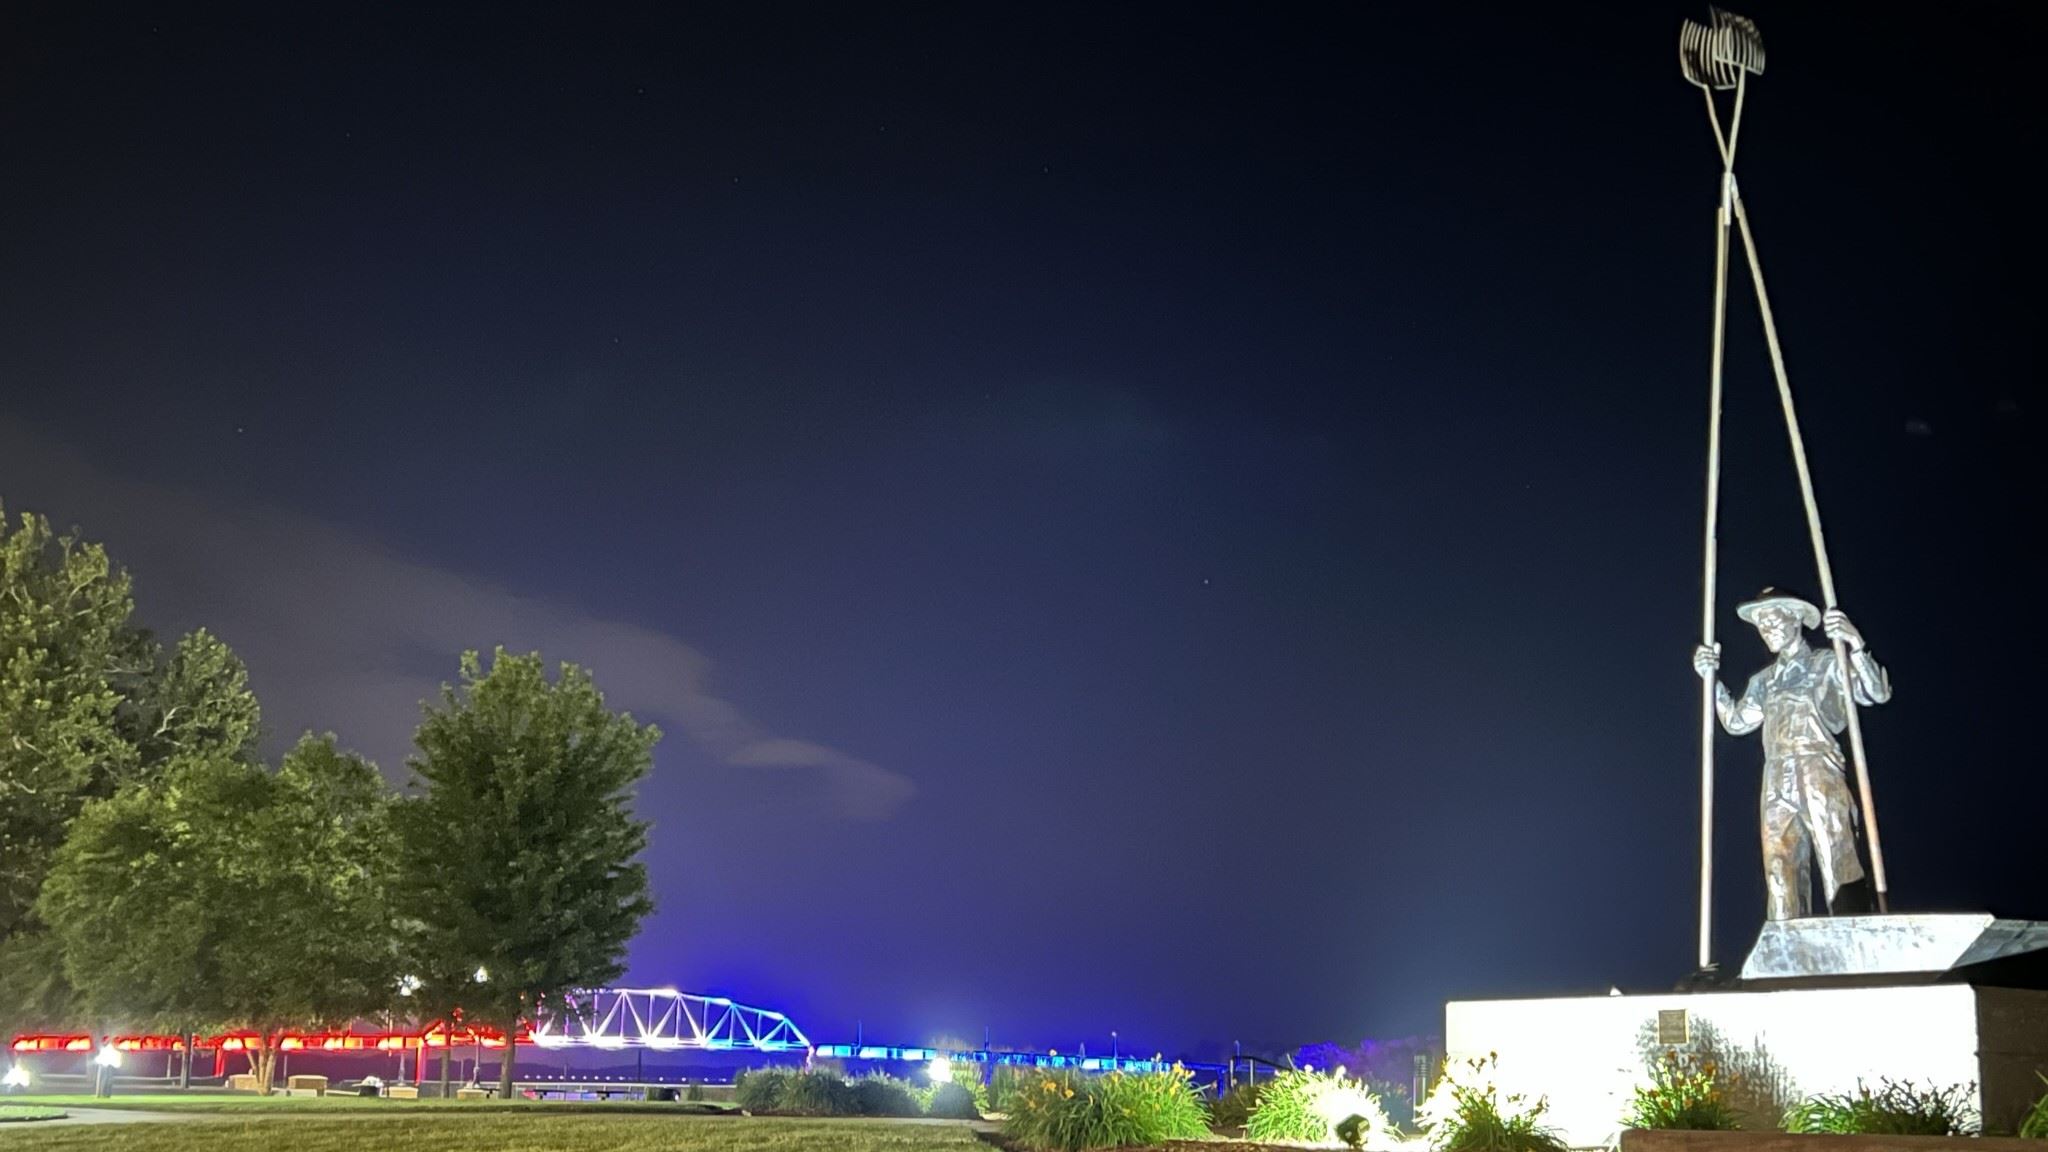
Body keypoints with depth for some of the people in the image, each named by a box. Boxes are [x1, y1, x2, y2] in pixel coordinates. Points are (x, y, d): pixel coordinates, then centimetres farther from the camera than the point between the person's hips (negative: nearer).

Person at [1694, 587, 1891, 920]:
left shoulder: (1827, 664, 6)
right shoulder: (1763, 681, 22)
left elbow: (1877, 693, -5)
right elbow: (1736, 722, 25)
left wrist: (1856, 645, -18)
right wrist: (1711, 678, 15)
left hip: (1819, 776, -5)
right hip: (1777, 784, 5)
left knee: (1838, 864, -14)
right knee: (1780, 871, -1)